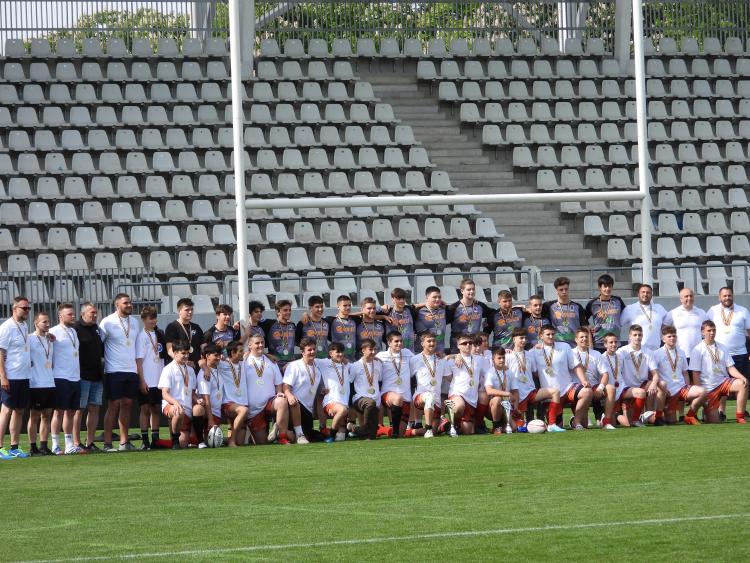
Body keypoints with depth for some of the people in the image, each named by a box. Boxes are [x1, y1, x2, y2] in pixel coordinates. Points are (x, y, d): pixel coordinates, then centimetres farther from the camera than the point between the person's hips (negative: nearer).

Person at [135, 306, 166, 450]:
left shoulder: (159, 334, 12)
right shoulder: (141, 336, -5)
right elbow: (139, 361, -8)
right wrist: (142, 381, -13)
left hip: (159, 380, 5)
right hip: (146, 381, -5)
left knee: (157, 408, 7)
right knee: (145, 408, -3)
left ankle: (155, 439, 12)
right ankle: (144, 440, -1)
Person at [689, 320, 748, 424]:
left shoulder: (722, 348, 11)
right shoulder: (697, 350, -3)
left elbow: (730, 368, 6)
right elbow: (696, 374, -6)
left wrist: (742, 377, -14)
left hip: (723, 381, 4)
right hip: (708, 387, -4)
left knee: (743, 384, -26)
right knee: (714, 421, -10)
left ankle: (740, 418, -19)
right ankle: (706, 412, 27)